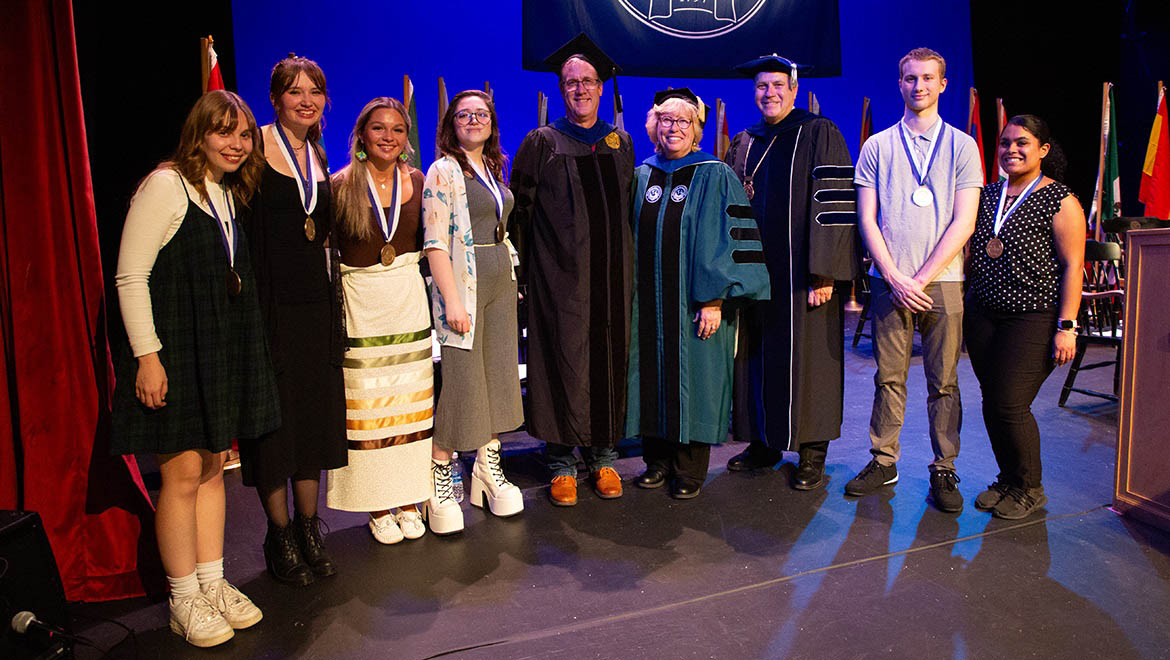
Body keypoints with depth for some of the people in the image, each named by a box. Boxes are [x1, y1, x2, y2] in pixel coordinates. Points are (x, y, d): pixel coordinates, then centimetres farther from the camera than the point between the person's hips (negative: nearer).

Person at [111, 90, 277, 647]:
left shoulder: (230, 195, 13)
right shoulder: (166, 186, -11)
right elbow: (130, 276, -15)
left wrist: (236, 347, 15)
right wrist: (147, 355, -19)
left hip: (222, 352, 8)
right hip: (173, 351, -7)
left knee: (214, 468, 12)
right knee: (183, 472, -1)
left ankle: (213, 583, 24)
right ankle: (184, 600, 14)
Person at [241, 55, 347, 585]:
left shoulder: (318, 157, 14)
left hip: (316, 302, 6)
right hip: (269, 299, -6)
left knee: (315, 415, 10)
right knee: (273, 416, 3)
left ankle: (309, 529, 24)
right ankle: (280, 536, 18)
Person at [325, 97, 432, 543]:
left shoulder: (416, 181, 5)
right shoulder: (341, 185, -4)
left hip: (409, 301, 3)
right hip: (361, 305, -2)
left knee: (410, 403, 7)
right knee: (367, 406, 2)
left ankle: (408, 500, 19)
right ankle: (378, 507, 14)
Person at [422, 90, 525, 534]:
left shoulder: (494, 171, 15)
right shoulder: (443, 171, -6)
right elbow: (435, 243, -13)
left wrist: (512, 279, 14)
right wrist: (452, 299, -20)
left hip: (500, 284, 7)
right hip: (462, 283, -7)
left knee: (498, 375, 9)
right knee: (460, 378, -6)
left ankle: (488, 469, 21)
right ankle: (439, 481, 7)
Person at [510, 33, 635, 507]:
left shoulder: (620, 143, 14)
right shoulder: (541, 144, 4)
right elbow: (520, 211, 2)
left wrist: (628, 266, 14)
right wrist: (523, 270, -4)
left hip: (611, 274, 4)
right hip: (561, 276, -3)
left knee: (610, 359, 6)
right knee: (563, 361, -2)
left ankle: (604, 457, 19)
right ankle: (562, 464, 10)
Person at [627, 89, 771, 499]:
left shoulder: (715, 176, -3)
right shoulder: (641, 177, 10)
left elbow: (727, 241, -9)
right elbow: (630, 240, 14)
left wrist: (714, 299, -16)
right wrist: (628, 297, 8)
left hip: (695, 304, -4)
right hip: (647, 304, 4)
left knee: (691, 380, 3)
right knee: (653, 378, 9)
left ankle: (689, 472, 16)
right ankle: (659, 461, 24)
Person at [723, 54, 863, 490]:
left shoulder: (819, 135, -3)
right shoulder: (744, 144, 13)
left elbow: (835, 206, -10)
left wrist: (824, 273, -17)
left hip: (800, 274, -5)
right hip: (754, 273, 5)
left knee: (806, 360, 1)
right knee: (757, 357, 10)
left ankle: (812, 454, 13)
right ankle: (764, 443, 24)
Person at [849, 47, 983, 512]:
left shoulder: (961, 146, 6)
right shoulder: (876, 147, 9)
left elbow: (963, 223, -1)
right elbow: (868, 220, 3)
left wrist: (921, 279, -9)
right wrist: (895, 277, -7)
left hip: (942, 282, 0)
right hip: (889, 281, 1)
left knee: (944, 381, 4)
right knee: (888, 377, 5)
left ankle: (944, 470, 15)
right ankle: (883, 461, 17)